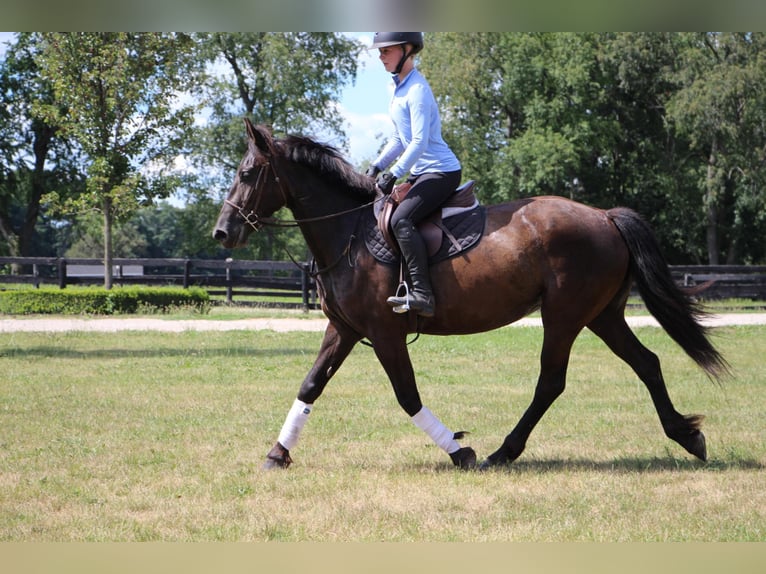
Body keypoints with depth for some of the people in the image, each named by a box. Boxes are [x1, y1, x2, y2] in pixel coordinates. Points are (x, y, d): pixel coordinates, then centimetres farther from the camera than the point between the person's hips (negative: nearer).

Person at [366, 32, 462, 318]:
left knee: (401, 219, -28)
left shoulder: (417, 90, -16)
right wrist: (377, 166, 10)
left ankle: (422, 294, -33)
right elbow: (399, 139, 20)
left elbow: (419, 141, -23)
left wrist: (394, 174, -24)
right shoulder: (399, 88, 14)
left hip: (441, 171, -11)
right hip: (423, 172, 11)